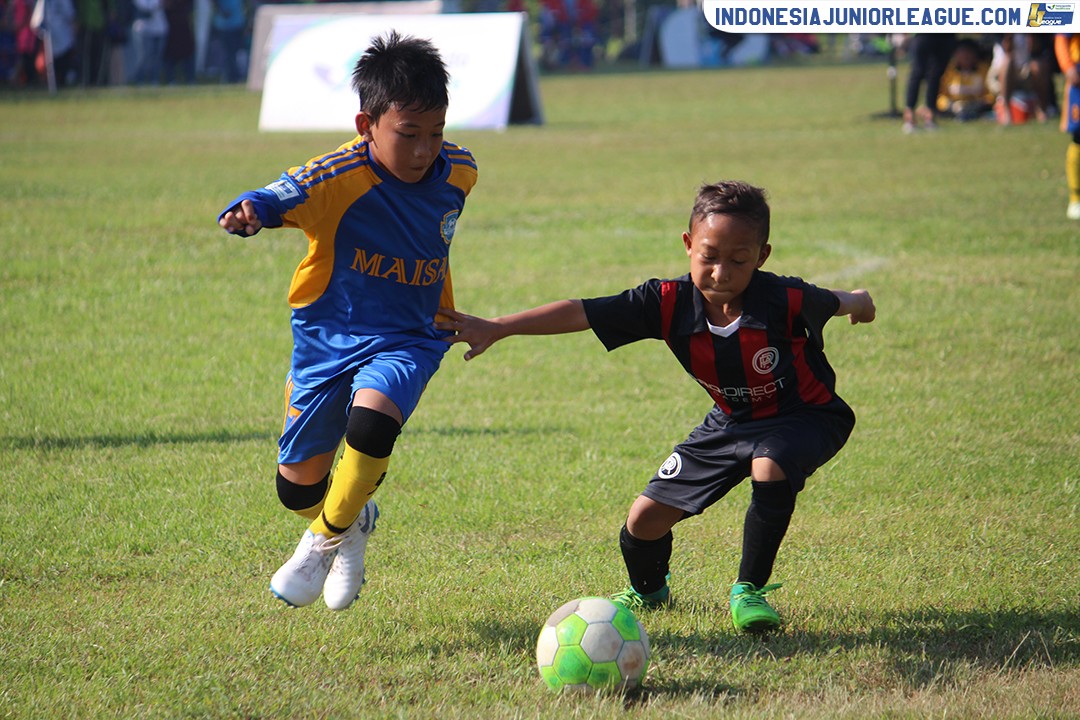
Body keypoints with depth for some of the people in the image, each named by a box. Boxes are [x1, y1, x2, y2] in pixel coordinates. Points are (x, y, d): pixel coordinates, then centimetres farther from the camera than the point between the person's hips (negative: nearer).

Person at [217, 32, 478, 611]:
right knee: (299, 488, 8)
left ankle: (329, 538, -4)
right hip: (328, 339, -1)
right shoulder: (340, 177, -21)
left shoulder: (457, 172, -6)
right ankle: (352, 519, 47)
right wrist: (249, 211, -62)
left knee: (372, 419, -31)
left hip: (405, 339, 1)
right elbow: (285, 196, -39)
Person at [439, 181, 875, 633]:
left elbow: (835, 302, -7)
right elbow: (580, 313, -26)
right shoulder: (670, 304, -23)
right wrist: (496, 328, -31)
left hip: (803, 414, -4)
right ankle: (648, 591, 35)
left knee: (770, 469, -38)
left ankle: (749, 590, -17)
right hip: (732, 421, 4)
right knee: (645, 520, -1)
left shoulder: (786, 302, -30)